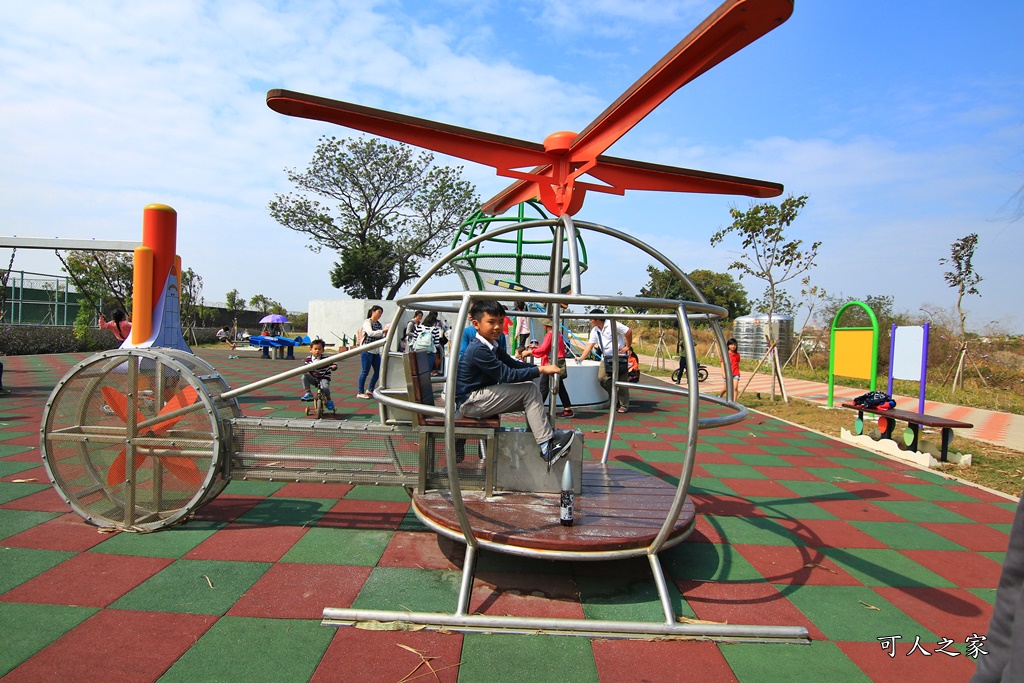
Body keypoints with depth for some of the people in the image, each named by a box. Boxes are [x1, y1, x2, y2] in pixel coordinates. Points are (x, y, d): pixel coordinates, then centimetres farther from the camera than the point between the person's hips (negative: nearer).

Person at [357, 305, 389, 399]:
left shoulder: (379, 324, 15)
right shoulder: (367, 322, -6)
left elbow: (381, 337, 15)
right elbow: (370, 333, -22)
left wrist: (386, 334, -5)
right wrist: (383, 331, -29)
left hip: (376, 351, 8)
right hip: (367, 350, -7)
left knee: (378, 371, 7)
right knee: (365, 371, -5)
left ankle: (370, 390, 22)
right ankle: (360, 393, 4)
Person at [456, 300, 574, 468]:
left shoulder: (492, 346, 11)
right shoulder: (478, 350, -22)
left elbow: (513, 363, 11)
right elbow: (507, 375, -24)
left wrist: (540, 367, -3)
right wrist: (540, 370, -21)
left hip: (481, 397, 10)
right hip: (470, 402, -10)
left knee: (530, 389, 5)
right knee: (529, 390, -15)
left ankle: (547, 433, 1)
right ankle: (547, 447, -14)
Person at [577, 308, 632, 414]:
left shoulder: (612, 324, -15)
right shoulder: (595, 331, 6)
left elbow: (629, 332, -13)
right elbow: (590, 345, 5)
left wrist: (627, 347, -9)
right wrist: (581, 357, -4)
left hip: (619, 356, -6)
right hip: (606, 358, 6)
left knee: (621, 381, -2)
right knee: (602, 378, -8)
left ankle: (624, 405, 9)